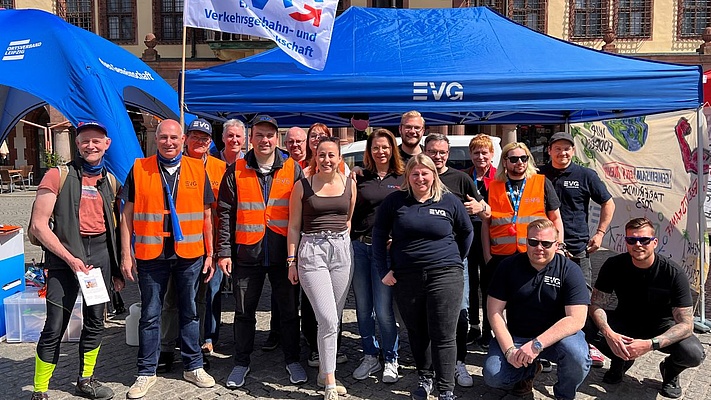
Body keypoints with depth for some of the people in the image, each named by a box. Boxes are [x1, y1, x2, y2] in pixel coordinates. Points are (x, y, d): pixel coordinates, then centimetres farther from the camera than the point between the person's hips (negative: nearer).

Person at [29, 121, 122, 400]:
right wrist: (70, 258, -15)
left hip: (100, 254, 5)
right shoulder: (58, 175, -5)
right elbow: (38, 225, -9)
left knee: (95, 322, 12)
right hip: (65, 254, -5)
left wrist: (117, 269, 13)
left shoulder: (109, 181, 10)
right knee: (55, 328, -5)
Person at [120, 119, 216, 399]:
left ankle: (193, 366, 26)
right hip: (151, 255, -1)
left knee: (190, 312, 12)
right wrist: (126, 254, -2)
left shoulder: (197, 170, 4)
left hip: (190, 254, 1)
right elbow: (127, 214, 3)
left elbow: (206, 215, 7)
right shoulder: (139, 169, 2)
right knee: (150, 315, 8)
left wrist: (209, 254, 4)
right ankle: (146, 372, 22)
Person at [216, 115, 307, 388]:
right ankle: (241, 363, 27)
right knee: (244, 312, 11)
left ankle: (292, 360, 28)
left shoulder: (293, 169, 2)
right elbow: (225, 213, 1)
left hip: (284, 253, 0)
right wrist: (224, 251, -5)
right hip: (247, 254, 0)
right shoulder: (236, 171, 2)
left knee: (289, 310, 11)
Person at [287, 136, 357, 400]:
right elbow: (294, 226, 3)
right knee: (328, 320, -10)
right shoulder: (302, 186, 0)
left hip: (342, 251, 3)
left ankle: (324, 372, 26)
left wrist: (344, 243, 12)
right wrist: (291, 261, 1)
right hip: (311, 251, -3)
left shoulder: (349, 184, 7)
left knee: (334, 319, 9)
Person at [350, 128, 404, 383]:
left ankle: (391, 360, 15)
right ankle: (370, 357, 26)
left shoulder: (402, 179, 5)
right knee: (363, 308, 10)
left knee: (383, 310, -4)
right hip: (359, 246, 3)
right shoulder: (360, 178, 9)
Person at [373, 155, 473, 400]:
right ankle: (424, 378, 33)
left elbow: (466, 232, 17)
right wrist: (383, 270, 3)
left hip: (444, 276, -1)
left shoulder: (450, 201, 4)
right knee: (416, 333, 13)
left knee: (443, 336, -2)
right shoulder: (394, 201, 4)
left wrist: (455, 261, 14)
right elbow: (379, 234, 8)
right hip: (405, 277, 2)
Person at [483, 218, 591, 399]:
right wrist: (509, 349, -18)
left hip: (556, 336, -2)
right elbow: (495, 312, -5)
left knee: (577, 355, -33)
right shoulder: (509, 266, -5)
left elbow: (576, 319, -18)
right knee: (492, 376, -17)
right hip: (516, 336, 2)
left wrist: (537, 344, -28)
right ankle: (529, 370, 17)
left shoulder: (569, 270, -10)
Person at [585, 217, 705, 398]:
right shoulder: (613, 266, -16)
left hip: (661, 325, -1)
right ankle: (621, 360, 6)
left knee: (694, 353, -31)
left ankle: (670, 370, 8)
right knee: (591, 328, -28)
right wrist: (609, 333, -37)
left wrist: (650, 344, -41)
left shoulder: (674, 273, -22)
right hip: (626, 321, 2)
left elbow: (686, 324, -25)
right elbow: (597, 305, -15)